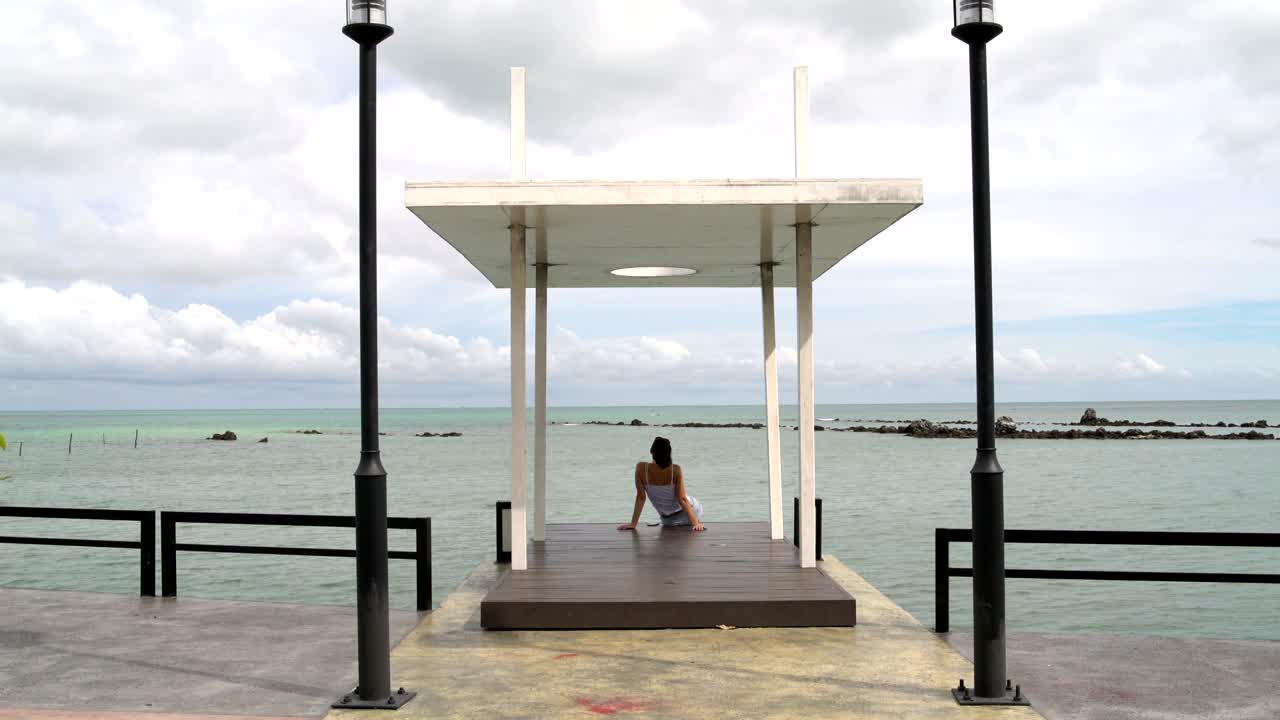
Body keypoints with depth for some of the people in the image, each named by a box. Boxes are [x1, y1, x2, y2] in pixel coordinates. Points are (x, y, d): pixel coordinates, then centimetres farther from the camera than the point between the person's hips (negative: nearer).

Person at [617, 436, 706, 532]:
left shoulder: (641, 468, -21)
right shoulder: (675, 470, -22)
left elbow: (640, 497, -16)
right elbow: (682, 499, -22)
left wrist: (633, 523, -9)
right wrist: (696, 522, -18)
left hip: (668, 520, 2)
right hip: (690, 510, -2)